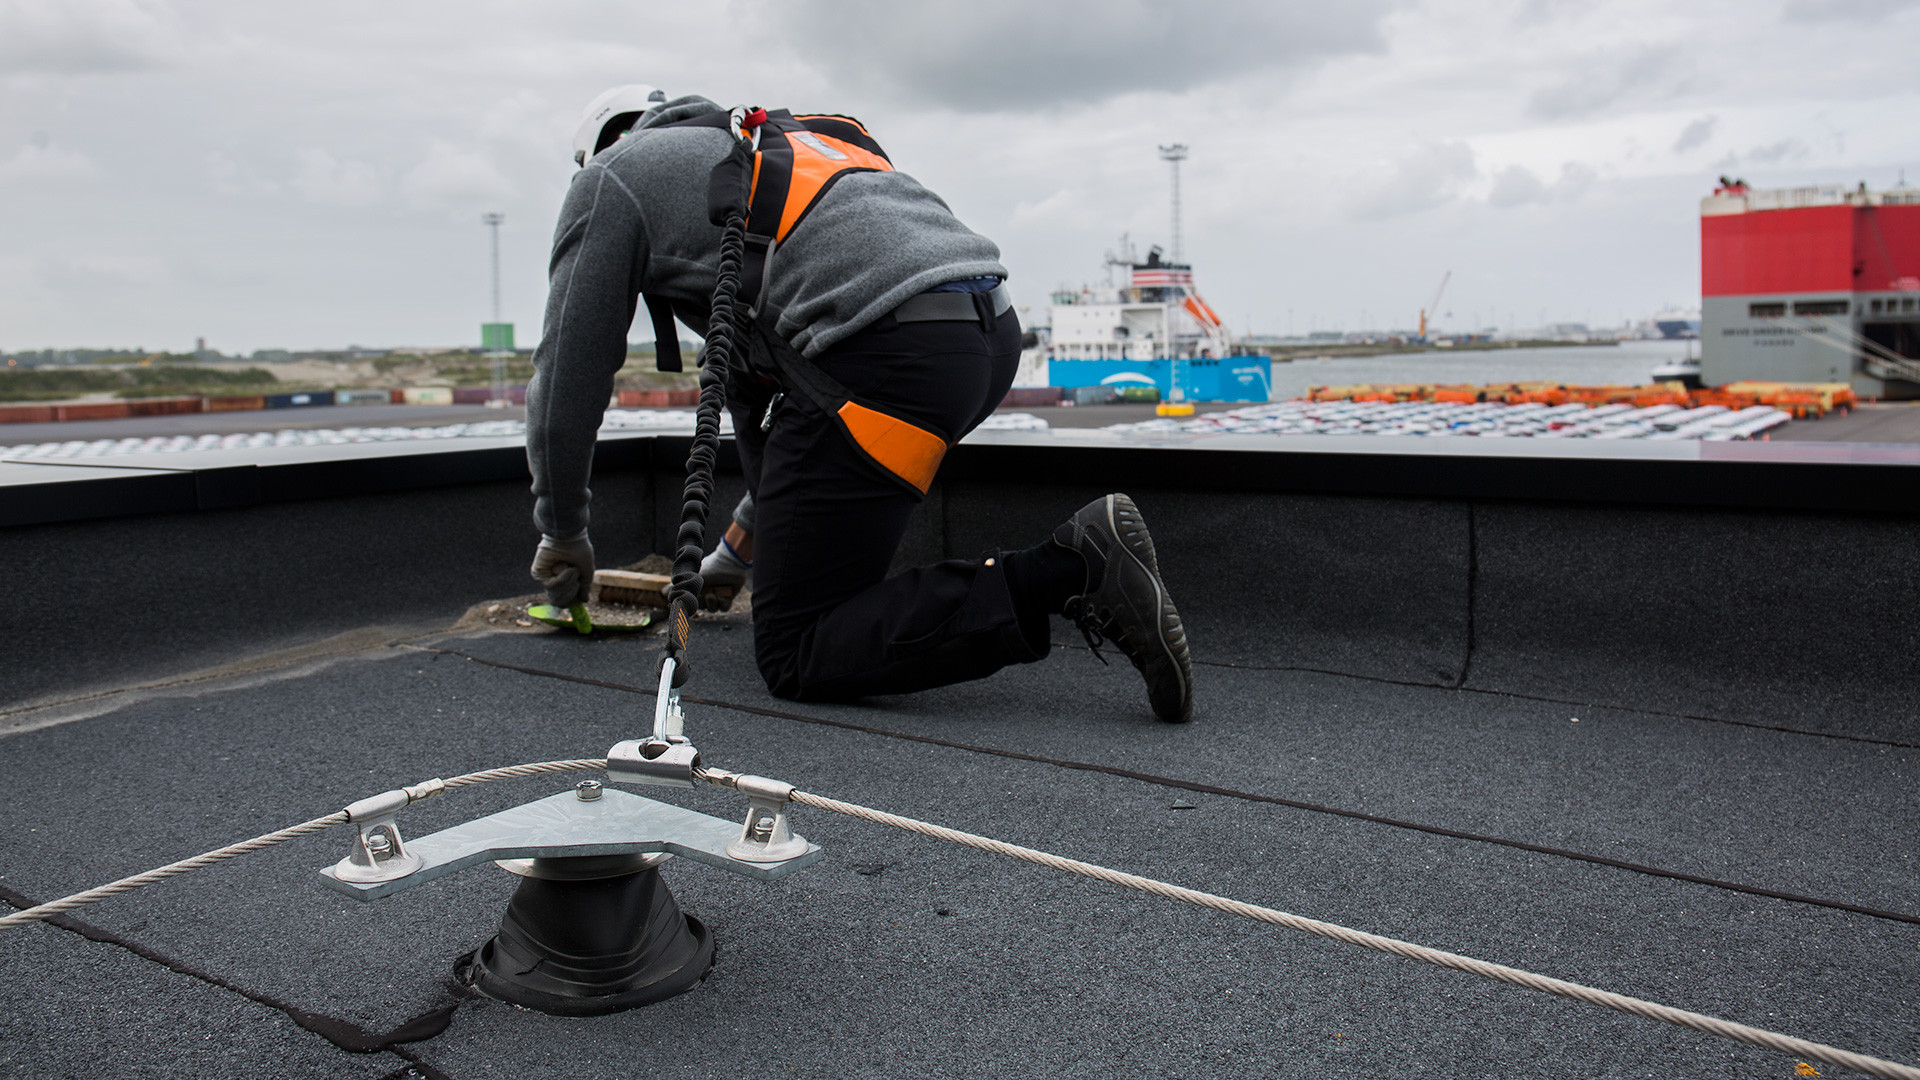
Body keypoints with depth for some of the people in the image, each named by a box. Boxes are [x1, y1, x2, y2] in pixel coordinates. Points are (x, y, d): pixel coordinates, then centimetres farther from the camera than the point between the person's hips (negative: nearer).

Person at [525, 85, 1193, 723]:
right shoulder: (774, 141, 38)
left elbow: (569, 373, 16)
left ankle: (1067, 572, -16)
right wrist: (763, 522, 52)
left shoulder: (613, 177, 17)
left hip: (887, 356, -9)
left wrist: (561, 535, 32)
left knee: (795, 658, -2)